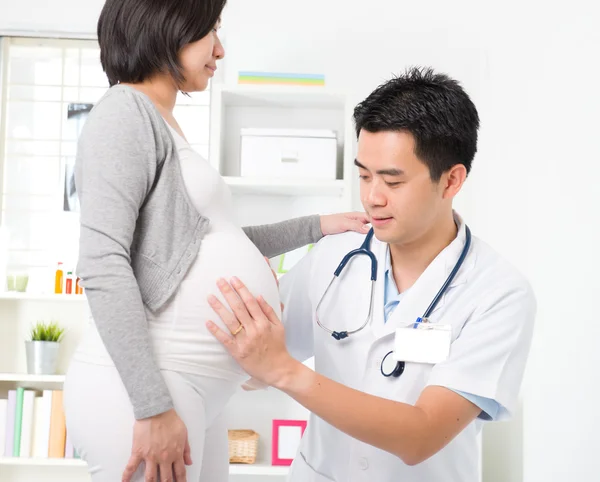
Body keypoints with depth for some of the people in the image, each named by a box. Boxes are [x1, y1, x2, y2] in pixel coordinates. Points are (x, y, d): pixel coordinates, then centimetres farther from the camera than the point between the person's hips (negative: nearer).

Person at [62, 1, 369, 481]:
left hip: (191, 389, 9)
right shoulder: (125, 111, -9)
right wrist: (152, 407, -21)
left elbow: (216, 242, 27)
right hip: (140, 388, -9)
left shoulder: (165, 125, 18)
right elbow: (104, 266, -19)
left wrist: (319, 226, 29)